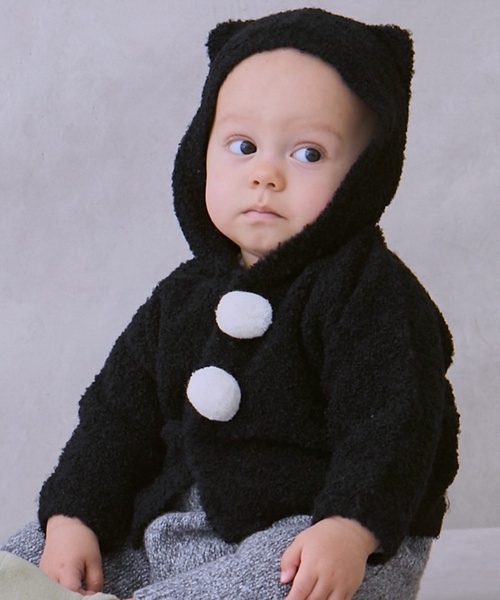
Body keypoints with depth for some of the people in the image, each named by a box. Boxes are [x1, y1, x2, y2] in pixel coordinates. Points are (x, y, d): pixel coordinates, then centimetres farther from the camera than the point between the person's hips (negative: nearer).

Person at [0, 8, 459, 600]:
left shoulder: (373, 291, -10)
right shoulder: (186, 292, 10)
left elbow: (393, 425, -19)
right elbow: (119, 411, 13)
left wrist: (349, 529, -34)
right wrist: (73, 516, 0)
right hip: (168, 525, 6)